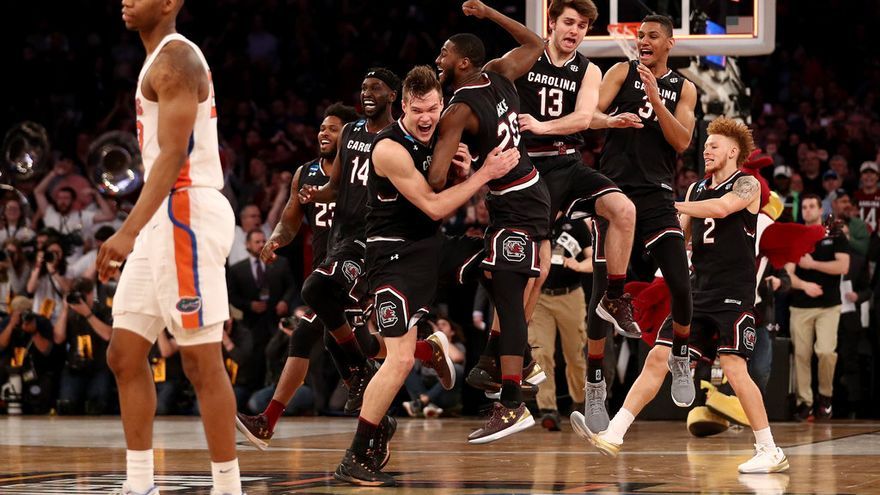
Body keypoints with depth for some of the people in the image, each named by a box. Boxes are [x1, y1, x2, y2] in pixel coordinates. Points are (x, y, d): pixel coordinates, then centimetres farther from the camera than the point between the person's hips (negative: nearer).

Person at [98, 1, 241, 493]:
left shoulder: (174, 59, -12)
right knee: (125, 354, 9)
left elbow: (173, 155, -22)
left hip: (187, 214, -10)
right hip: (165, 219, 10)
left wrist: (128, 232, -29)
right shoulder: (162, 59, 19)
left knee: (202, 361, -7)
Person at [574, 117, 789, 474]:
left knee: (733, 368, -14)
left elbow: (721, 208, -25)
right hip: (700, 293, 7)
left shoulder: (747, 185, -5)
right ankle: (613, 435, 0)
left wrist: (669, 205, -22)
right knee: (658, 358, 1)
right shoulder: (696, 189, 17)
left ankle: (770, 452, -6)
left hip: (734, 294, -7)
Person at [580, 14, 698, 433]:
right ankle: (594, 386, 6)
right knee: (603, 290, -5)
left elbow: (681, 142, -2)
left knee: (680, 286, -8)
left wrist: (655, 99, -14)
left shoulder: (683, 88, 10)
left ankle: (680, 361, 19)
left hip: (657, 194, 2)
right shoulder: (623, 72, 5)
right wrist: (612, 119, -29)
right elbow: (589, 115, -6)